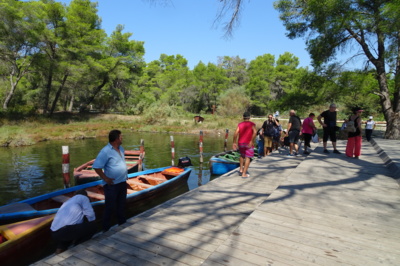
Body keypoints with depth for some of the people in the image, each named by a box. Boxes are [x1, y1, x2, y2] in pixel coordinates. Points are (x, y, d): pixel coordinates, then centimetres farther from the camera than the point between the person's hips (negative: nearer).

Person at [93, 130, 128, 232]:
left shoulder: (121, 149, 6)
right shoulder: (105, 151, -19)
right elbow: (96, 166, -19)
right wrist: (105, 178, -18)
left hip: (122, 182, 8)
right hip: (112, 184, -8)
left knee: (121, 205, 20)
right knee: (110, 207, 4)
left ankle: (122, 223, 36)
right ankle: (106, 228, 19)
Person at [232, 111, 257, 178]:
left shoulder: (240, 124, 6)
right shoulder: (252, 124, 0)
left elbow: (236, 133, -6)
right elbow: (255, 132, -18)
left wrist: (234, 142, -4)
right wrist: (251, 141, -20)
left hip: (240, 143, 3)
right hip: (248, 143, -3)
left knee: (242, 155, 26)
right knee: (247, 158, 1)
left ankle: (241, 169, 23)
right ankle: (244, 174, -2)